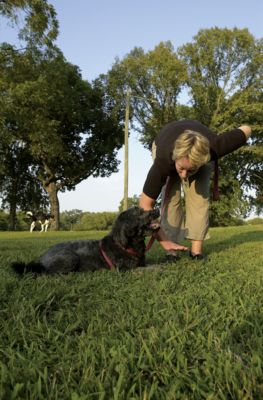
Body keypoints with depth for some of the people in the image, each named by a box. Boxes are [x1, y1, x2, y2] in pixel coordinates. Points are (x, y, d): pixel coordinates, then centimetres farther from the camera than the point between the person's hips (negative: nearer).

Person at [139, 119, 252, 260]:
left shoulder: (214, 148, -43)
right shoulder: (162, 162, -45)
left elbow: (246, 129, -24)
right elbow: (145, 205, -38)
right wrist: (164, 241, -41)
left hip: (200, 154, 1)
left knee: (198, 195, -19)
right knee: (170, 196, -19)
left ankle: (196, 250, -15)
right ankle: (172, 251, -13)